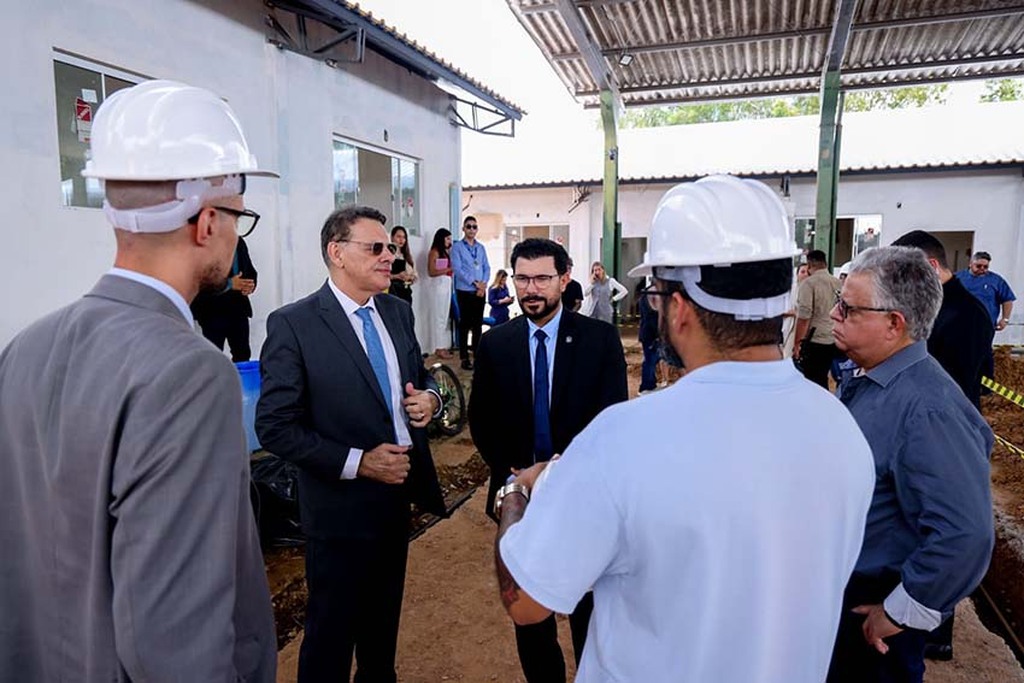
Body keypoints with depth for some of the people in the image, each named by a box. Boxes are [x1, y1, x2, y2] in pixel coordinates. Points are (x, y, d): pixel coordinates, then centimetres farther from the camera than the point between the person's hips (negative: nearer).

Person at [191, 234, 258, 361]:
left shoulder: (239, 242, 11)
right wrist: (229, 284, -21)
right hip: (213, 311, -5)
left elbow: (251, 271, 17)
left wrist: (251, 284, -5)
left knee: (243, 355, 9)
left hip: (239, 308, 6)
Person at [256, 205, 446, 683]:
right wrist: (358, 462, -22)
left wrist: (428, 398, -8)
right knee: (331, 631, 12)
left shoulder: (398, 311, 3)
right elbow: (275, 428, -16)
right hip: (341, 505, -6)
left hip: (399, 492, 6)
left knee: (383, 622, 25)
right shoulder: (292, 324, -16)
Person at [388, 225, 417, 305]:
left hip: (406, 292, 6)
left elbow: (415, 275, 16)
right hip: (392, 292, -6)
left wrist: (411, 278, -4)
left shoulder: (408, 256, 16)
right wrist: (397, 276, -21)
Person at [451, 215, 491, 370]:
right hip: (465, 291, -4)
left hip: (481, 291, 4)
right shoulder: (457, 247, -2)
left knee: (478, 323, 9)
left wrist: (483, 284, -8)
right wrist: (475, 282, -15)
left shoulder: (481, 248, 12)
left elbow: (487, 268, 9)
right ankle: (464, 357, 5)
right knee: (465, 323, 0)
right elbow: (457, 269, -10)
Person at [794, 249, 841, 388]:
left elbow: (803, 316, -16)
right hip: (833, 341, 7)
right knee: (822, 380, 17)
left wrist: (796, 343, -11)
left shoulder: (809, 283, -12)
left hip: (814, 341, -7)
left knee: (812, 382, 0)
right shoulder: (838, 283, 8)